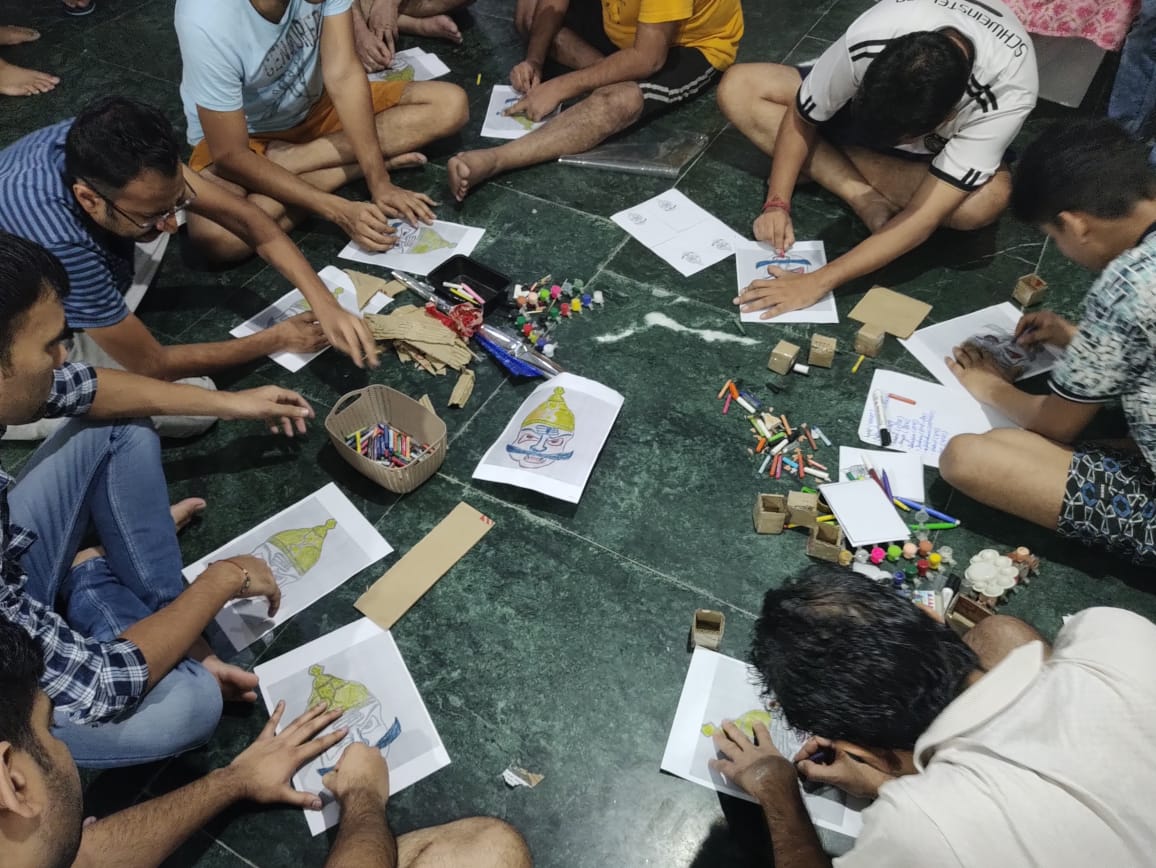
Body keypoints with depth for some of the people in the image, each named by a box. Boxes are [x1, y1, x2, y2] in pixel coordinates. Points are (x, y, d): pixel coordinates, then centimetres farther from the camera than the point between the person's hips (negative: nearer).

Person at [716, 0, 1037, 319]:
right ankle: (864, 197, -18)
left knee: (989, 199, -37)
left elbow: (924, 217, -41)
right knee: (737, 88, -19)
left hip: (936, 147, -2)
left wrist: (818, 281, -46)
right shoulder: (866, 40, -37)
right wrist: (777, 204, -28)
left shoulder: (1007, 94, -41)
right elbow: (800, 120, -18)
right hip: (859, 102, 2)